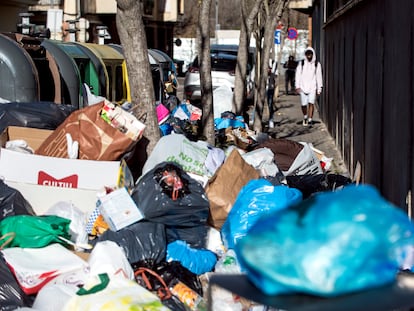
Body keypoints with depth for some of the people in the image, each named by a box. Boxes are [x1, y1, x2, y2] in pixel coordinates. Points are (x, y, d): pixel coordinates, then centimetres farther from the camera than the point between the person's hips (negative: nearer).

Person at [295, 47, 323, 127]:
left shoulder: (317, 64, 6)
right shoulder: (301, 63, 6)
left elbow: (319, 77, 8)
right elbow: (298, 75, 5)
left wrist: (319, 88, 5)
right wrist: (297, 86, -2)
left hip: (313, 87, -1)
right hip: (303, 87, 1)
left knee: (311, 103, -13)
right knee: (303, 104, 1)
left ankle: (310, 120, -11)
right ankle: (305, 117, 27)